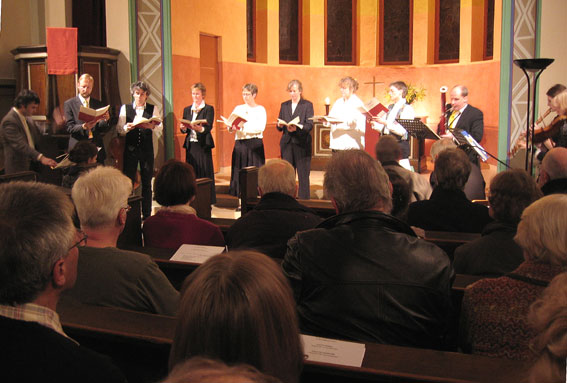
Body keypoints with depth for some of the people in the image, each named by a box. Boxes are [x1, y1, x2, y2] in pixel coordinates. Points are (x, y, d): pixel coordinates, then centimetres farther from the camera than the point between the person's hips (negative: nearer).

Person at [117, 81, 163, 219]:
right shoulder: (125, 108, 7)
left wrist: (152, 126, -24)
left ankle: (147, 214, 13)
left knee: (147, 182, 5)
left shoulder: (153, 109, 6)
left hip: (147, 149, 0)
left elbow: (160, 129, -3)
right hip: (130, 148, 0)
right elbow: (119, 129, 3)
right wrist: (126, 128, -18)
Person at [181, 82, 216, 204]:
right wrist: (184, 128, -12)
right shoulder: (187, 109, 15)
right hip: (190, 145, 4)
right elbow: (183, 129, 11)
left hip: (203, 145, -4)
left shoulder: (209, 109, 1)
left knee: (205, 172, -4)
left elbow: (209, 127, -12)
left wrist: (200, 129, -32)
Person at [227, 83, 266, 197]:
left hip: (255, 144, -3)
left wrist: (244, 127, -22)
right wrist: (231, 127, -15)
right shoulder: (238, 108, 15)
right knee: (239, 171, 0)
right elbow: (229, 124, 8)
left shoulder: (260, 109, 3)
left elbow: (261, 127, -11)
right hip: (240, 144, 4)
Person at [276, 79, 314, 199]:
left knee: (303, 173, -1)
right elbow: (279, 126, 14)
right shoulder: (284, 105, 15)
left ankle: (304, 198, 5)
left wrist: (296, 128, -24)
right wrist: (280, 125, -10)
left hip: (302, 143, -4)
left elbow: (310, 125, -8)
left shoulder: (307, 105, 2)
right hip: (287, 143, 4)